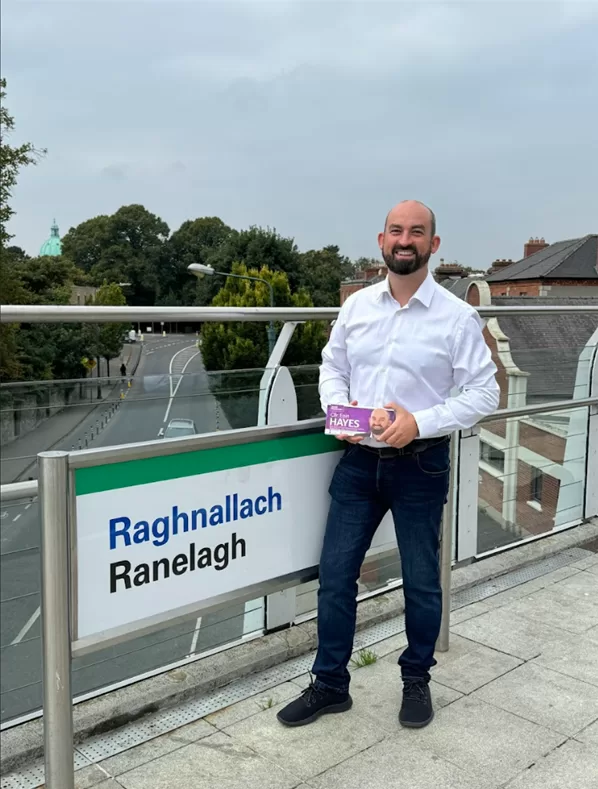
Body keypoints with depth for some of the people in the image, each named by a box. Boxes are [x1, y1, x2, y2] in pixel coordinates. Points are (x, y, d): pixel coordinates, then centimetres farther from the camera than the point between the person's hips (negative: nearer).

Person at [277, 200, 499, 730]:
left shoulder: (457, 316, -8)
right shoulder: (357, 306, 4)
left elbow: (483, 392, -8)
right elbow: (332, 367, 14)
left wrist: (421, 422, -20)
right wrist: (339, 410, -6)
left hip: (421, 465, -3)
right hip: (360, 461, 3)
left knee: (421, 581, 12)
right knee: (335, 574, 7)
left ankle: (417, 681, 35)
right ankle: (330, 684, 25)